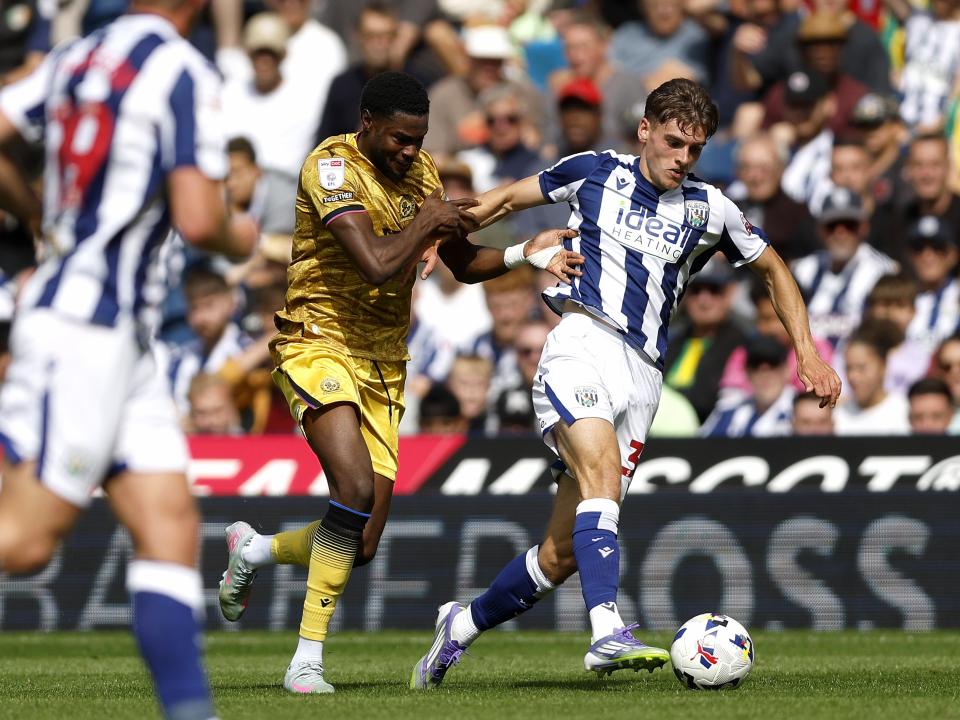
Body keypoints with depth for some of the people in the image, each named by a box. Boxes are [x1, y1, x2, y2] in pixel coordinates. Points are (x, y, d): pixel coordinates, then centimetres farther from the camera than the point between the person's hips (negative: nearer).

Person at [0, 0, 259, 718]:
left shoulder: (76, 58, 11)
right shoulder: (185, 74, -11)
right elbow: (197, 220, -18)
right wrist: (240, 236, 4)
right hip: (89, 327, -8)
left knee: (171, 525, 4)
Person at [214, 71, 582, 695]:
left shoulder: (423, 172, 9)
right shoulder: (332, 166, -14)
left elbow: (464, 264, 17)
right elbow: (377, 265, -26)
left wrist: (527, 254, 1)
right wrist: (426, 221, -11)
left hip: (384, 364, 7)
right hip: (320, 345, -7)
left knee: (361, 548, 1)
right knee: (356, 486, -29)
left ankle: (254, 550, 31)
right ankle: (308, 659, -19)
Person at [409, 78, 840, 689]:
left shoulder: (708, 209, 13)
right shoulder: (595, 173, 9)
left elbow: (774, 270, 26)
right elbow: (510, 197, 22)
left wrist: (808, 353, 17)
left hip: (642, 375, 3)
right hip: (582, 345, -3)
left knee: (564, 553, 0)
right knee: (602, 475, -32)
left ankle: (463, 624, 22)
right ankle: (608, 633, -46)